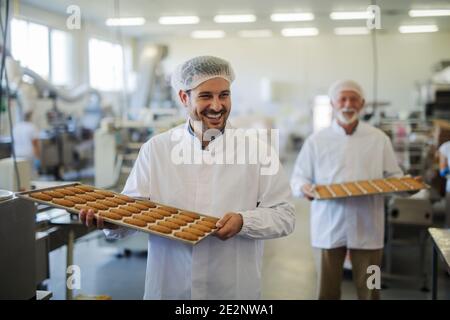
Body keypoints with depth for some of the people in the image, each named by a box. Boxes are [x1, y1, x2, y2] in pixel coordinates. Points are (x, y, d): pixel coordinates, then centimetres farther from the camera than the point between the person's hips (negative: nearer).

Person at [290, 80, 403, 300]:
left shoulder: (379, 139, 7)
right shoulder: (316, 141, 4)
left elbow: (392, 176, 10)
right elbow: (298, 178, 4)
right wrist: (304, 188, -18)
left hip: (367, 228, 1)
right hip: (328, 227, -1)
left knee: (369, 290, 8)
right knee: (327, 291, 5)